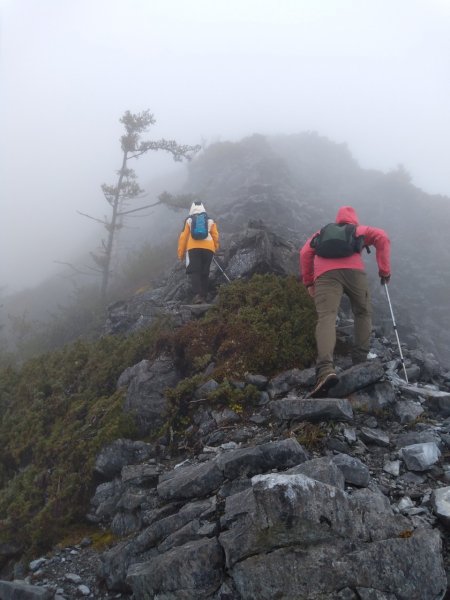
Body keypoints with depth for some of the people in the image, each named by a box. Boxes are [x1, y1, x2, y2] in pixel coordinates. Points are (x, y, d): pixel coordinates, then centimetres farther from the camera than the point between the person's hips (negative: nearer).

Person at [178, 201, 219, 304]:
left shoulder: (189, 220, 13)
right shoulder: (210, 220, 17)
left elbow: (183, 236, 7)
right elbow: (215, 236, 9)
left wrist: (181, 252, 11)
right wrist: (216, 248, 22)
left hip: (193, 248, -2)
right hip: (208, 248, 2)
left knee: (195, 272, -5)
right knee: (205, 273, 8)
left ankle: (197, 294, -24)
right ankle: (203, 296, 4)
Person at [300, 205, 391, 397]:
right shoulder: (360, 230, 32)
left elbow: (305, 253, 23)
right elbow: (382, 237, 14)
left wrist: (309, 282, 27)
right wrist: (384, 270, 16)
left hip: (325, 274, 0)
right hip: (353, 270, 0)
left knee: (326, 317, -18)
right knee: (363, 313, 20)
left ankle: (326, 369, -40)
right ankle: (360, 361, 6)